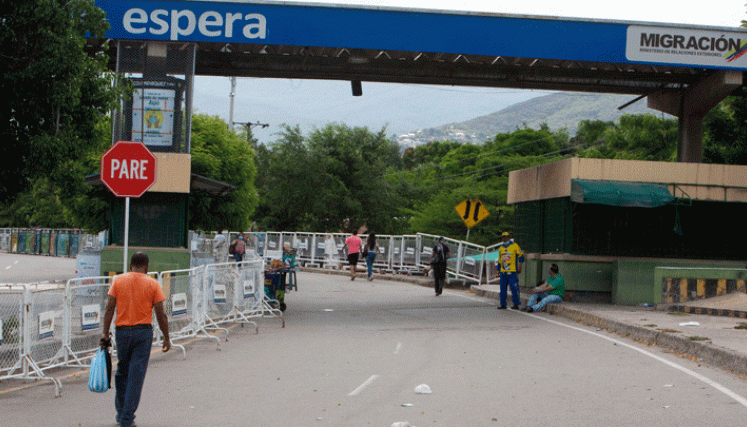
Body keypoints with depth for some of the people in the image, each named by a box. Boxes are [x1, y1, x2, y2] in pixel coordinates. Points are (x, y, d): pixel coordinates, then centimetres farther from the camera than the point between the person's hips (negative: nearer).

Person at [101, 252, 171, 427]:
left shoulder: (118, 280, 3)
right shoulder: (153, 284, -1)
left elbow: (109, 308, -2)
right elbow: (161, 314, -3)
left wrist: (105, 334, 0)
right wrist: (166, 338, 4)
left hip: (122, 332, 2)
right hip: (143, 332, -2)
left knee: (122, 372, 19)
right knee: (136, 375, 1)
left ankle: (121, 411, 22)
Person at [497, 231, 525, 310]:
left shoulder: (515, 246, 0)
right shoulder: (501, 248, 17)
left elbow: (521, 257, 1)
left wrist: (519, 267, -5)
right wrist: (499, 269, 21)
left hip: (512, 272, -6)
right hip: (503, 272, 6)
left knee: (514, 288, -8)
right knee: (503, 288, 6)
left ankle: (516, 304, -2)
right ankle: (503, 304, 12)